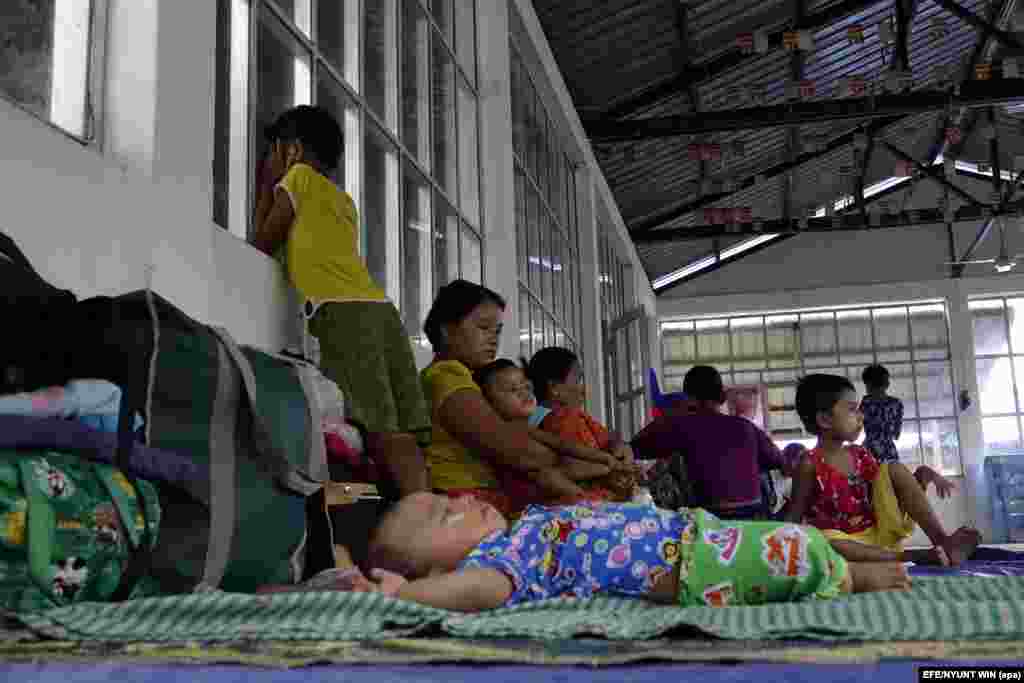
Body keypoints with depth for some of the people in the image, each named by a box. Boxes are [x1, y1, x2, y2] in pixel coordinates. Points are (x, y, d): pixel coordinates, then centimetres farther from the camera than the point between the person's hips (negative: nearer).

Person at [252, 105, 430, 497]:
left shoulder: (300, 176, 14)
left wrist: (266, 186, 30)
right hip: (381, 308, 7)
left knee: (381, 430, -17)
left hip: (343, 311, -7)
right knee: (402, 434, -3)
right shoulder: (344, 201, 33)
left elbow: (263, 245, 17)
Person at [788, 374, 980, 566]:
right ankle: (912, 556, -32)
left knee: (894, 469, -5)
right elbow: (794, 517, -9)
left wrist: (923, 474, -2)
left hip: (880, 534, 6)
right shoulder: (810, 465, -11)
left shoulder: (861, 455, 8)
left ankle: (944, 541, -18)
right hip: (848, 543, -6)